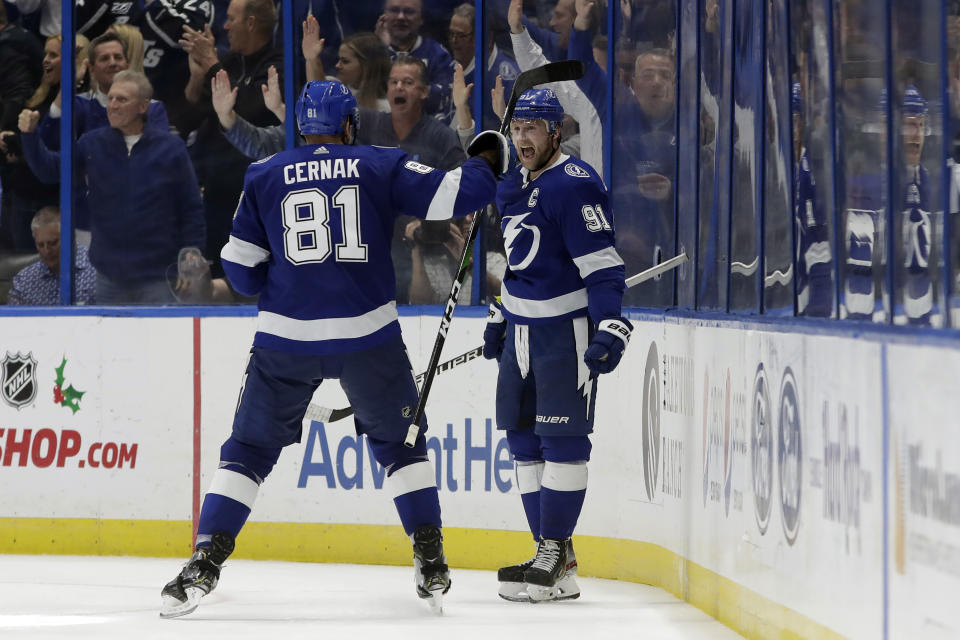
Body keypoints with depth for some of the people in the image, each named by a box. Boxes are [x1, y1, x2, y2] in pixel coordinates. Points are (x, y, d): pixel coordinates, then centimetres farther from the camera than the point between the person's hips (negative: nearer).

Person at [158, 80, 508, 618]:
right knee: (401, 442, 19)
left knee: (250, 448, 10)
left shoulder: (265, 177, 5)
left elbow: (243, 271, 5)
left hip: (286, 338, 0)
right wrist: (488, 158, 18)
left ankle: (204, 565, -3)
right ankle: (431, 566, 14)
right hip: (368, 335, 0)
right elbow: (453, 194, -2)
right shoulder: (382, 167, 2)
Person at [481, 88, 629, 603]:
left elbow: (602, 264, -20)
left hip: (567, 328, -9)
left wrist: (610, 327, -28)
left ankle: (555, 559, -8)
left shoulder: (573, 185, -15)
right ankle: (552, 557, 13)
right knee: (524, 439, 8)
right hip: (522, 329, 9)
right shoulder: (511, 187, 13)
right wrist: (500, 316, 27)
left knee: (562, 439, -9)